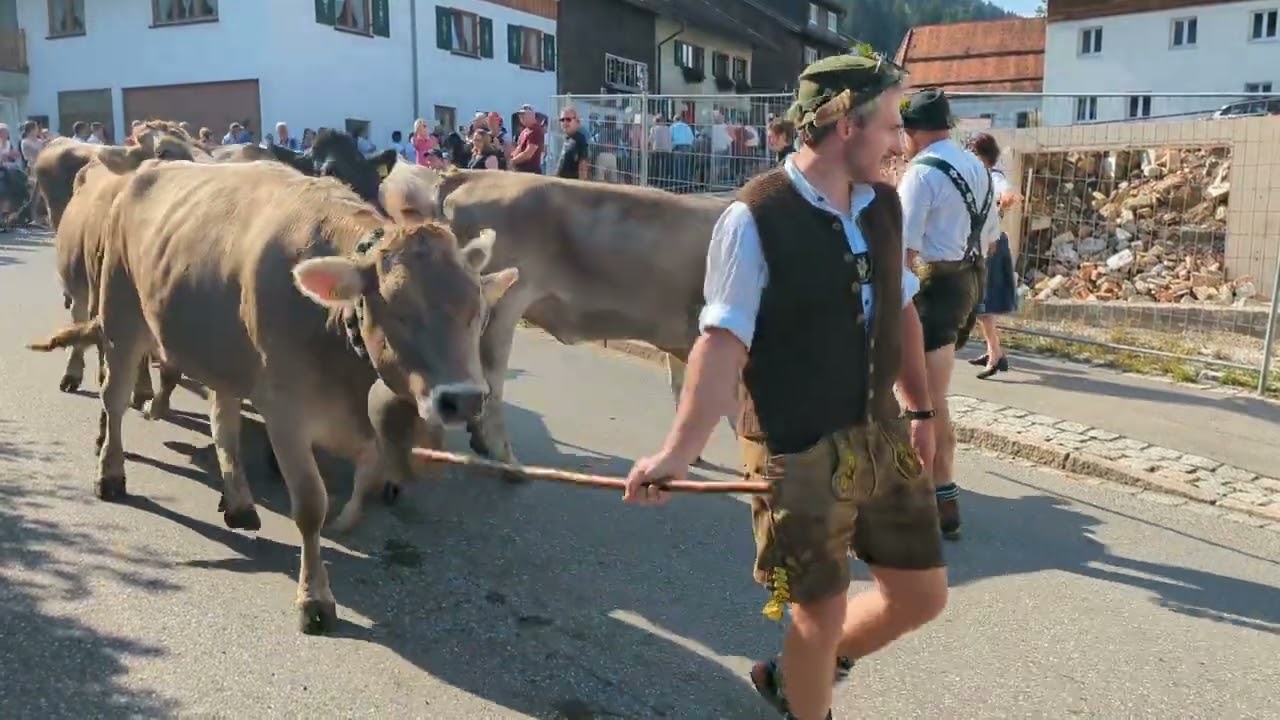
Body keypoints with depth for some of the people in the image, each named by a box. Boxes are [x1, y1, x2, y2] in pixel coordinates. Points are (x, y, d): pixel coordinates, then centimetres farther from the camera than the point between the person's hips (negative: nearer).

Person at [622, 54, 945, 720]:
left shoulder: (883, 204, 3)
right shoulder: (755, 218, -18)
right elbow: (724, 341, -22)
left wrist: (920, 408, 19)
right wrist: (679, 451, -30)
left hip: (881, 433, 7)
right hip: (798, 453, -7)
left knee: (921, 594, 15)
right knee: (822, 614, 6)